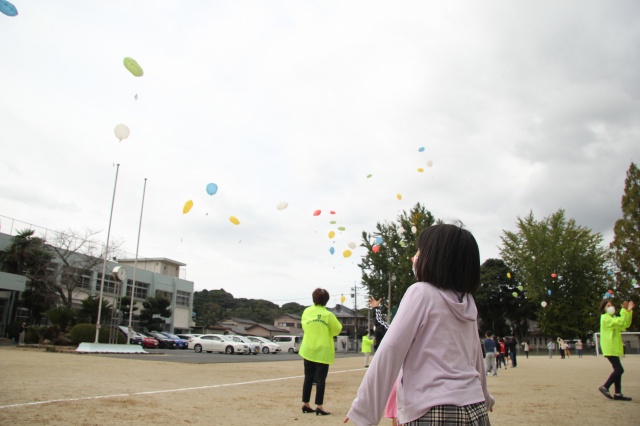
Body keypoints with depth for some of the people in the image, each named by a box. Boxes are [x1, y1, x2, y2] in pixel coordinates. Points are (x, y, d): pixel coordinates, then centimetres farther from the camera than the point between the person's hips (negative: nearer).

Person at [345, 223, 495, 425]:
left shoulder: (421, 292, -10)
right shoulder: (467, 303, 9)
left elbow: (390, 349, -16)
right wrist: (485, 397, 38)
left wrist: (363, 409, -14)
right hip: (475, 410, 7)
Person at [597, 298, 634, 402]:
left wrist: (628, 311, 4)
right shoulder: (605, 318, -11)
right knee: (619, 370, -13)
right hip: (609, 348, -10)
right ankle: (604, 387, -4)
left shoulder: (612, 318, 20)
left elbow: (626, 324, 13)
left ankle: (617, 394, 11)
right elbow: (620, 322, -24)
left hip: (614, 348, 10)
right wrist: (624, 310, -20)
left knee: (617, 370, 8)